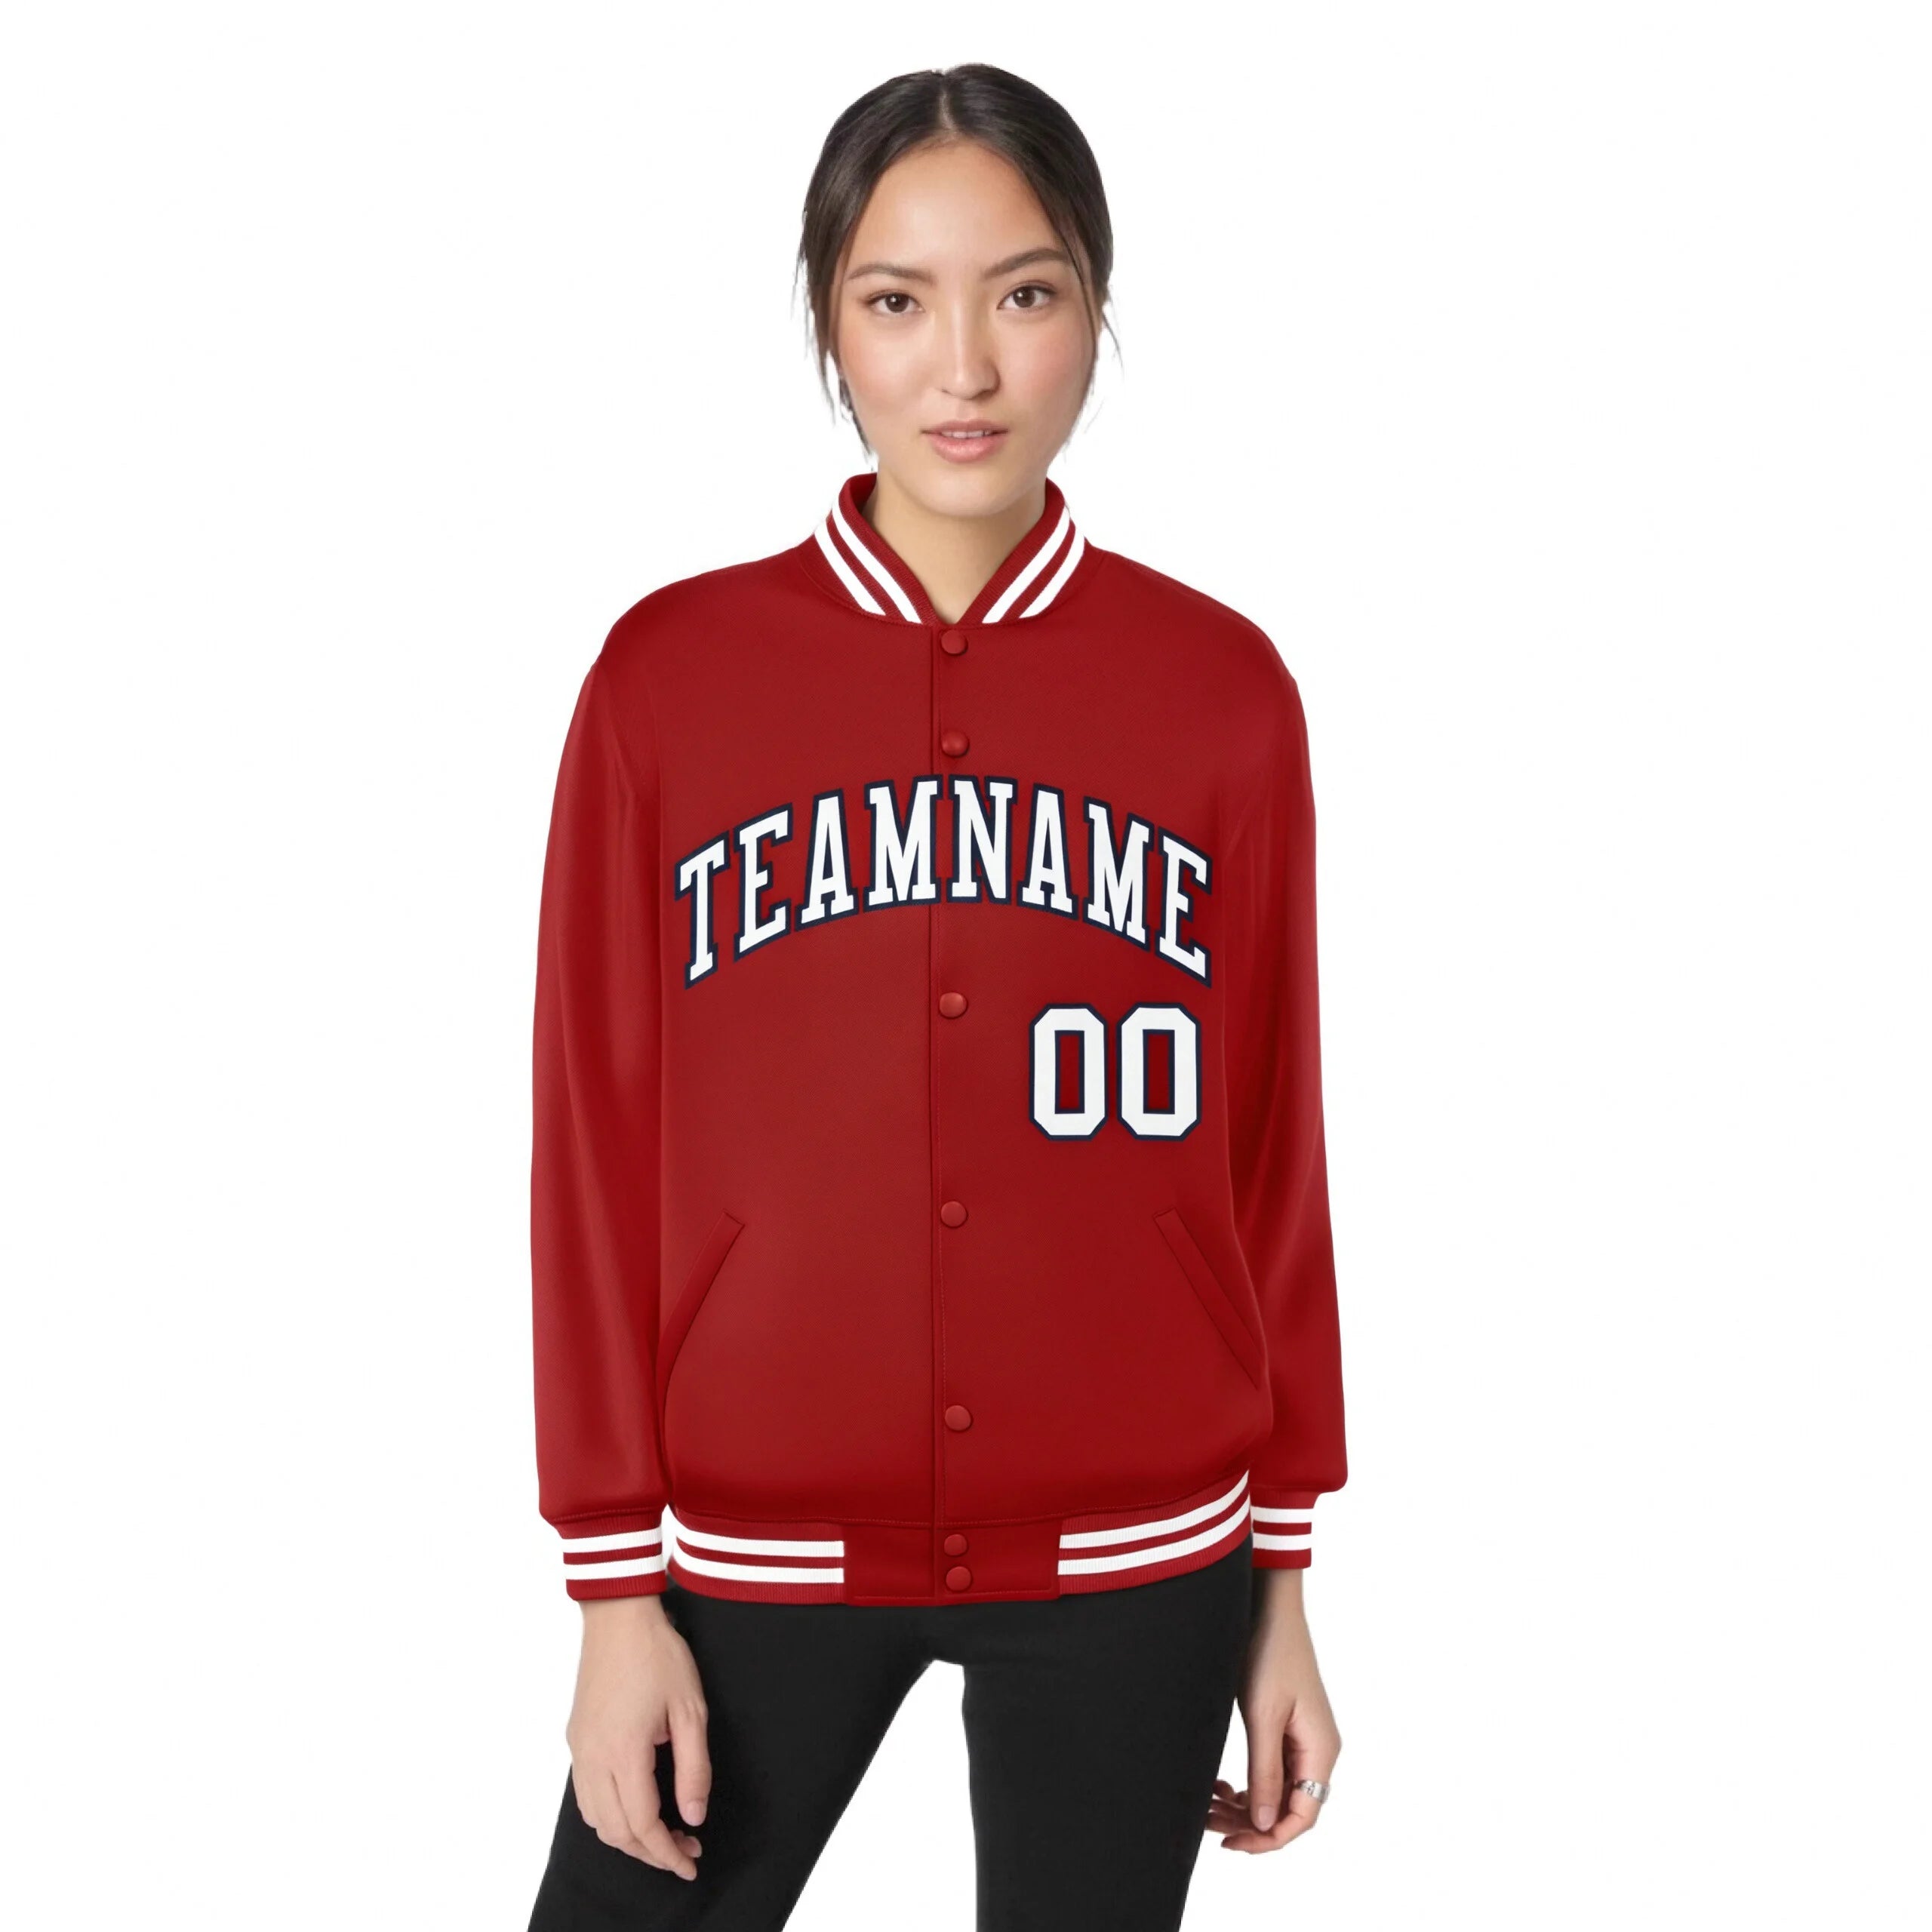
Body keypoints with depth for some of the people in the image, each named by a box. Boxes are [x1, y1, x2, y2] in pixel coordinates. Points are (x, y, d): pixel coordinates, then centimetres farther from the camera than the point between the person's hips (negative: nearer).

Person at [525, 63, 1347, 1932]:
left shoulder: (1224, 686, -2)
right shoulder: (670, 671, -3)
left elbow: (1270, 1143, 3)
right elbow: (595, 1144, -1)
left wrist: (1285, 1584, 6)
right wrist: (615, 1584, -1)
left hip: (1132, 1562, 1)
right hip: (758, 1553, 0)